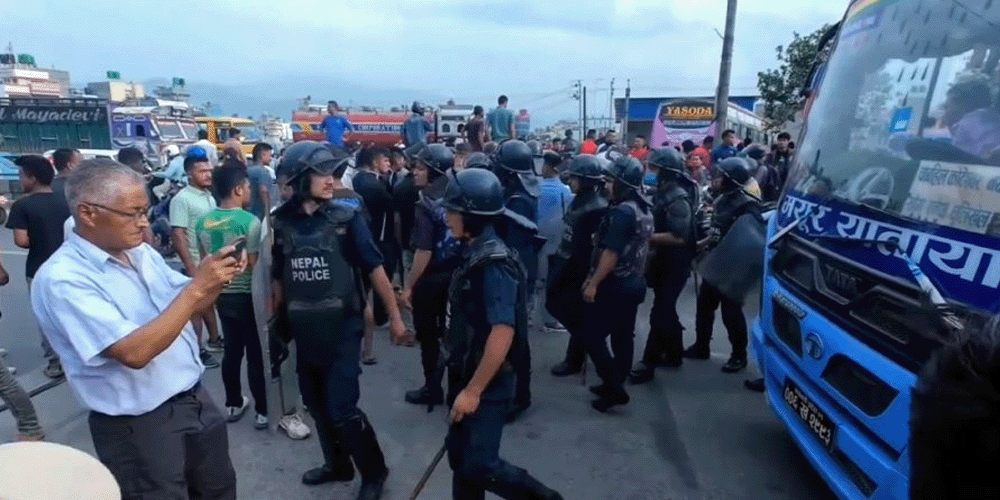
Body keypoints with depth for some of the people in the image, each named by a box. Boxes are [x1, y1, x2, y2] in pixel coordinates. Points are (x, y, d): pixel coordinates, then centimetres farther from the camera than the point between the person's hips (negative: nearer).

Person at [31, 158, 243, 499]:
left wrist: (216, 279, -9)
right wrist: (196, 286, -29)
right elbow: (134, 352, -29)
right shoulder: (61, 279, -20)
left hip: (196, 398, 8)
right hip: (140, 424, -7)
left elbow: (187, 307, 11)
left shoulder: (142, 252, 3)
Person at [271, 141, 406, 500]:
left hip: (341, 327, -4)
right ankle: (337, 464, 40)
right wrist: (275, 321, 14)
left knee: (342, 409, -5)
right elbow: (278, 276, 10)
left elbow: (374, 268, -7)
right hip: (304, 331, 5)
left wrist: (394, 315, -6)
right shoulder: (282, 221, 0)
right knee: (317, 404, 17)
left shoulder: (347, 216, -10)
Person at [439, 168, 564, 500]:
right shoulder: (474, 254, 4)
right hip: (467, 376, 9)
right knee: (460, 456, 18)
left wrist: (473, 390, -23)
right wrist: (463, 384, 18)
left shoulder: (494, 263, -23)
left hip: (487, 384, -9)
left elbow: (503, 332, -27)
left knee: (480, 465, 1)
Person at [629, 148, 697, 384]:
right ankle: (673, 354, 32)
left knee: (660, 312, -5)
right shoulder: (663, 192, 7)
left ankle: (648, 363, 2)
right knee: (666, 309, 18)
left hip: (675, 263, -9)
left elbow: (678, 237, -27)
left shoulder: (678, 198, -21)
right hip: (663, 259, 9)